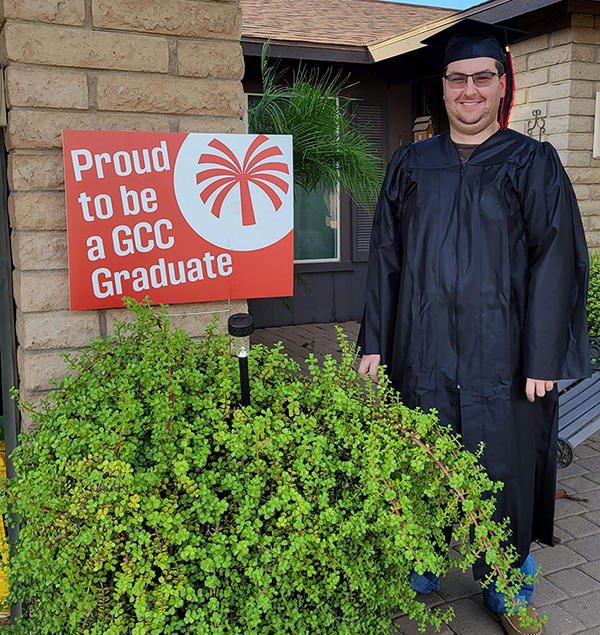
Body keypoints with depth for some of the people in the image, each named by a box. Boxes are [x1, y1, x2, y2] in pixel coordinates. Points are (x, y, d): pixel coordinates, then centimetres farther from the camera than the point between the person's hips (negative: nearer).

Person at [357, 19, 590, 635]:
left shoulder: (533, 163, 0)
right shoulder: (411, 163, 7)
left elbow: (554, 260, -5)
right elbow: (384, 255, 7)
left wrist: (544, 357, -10)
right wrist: (375, 342, 2)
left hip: (501, 352, -1)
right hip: (423, 349, 2)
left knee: (503, 469, 8)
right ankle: (421, 569, 35)